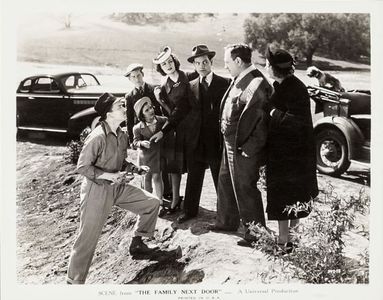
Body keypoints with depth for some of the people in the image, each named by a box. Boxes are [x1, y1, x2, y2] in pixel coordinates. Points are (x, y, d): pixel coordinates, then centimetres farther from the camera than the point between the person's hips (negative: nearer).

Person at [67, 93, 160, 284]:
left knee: (152, 203, 8)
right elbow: (82, 167, -18)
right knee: (88, 237, -5)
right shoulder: (97, 137, -21)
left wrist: (136, 169, 1)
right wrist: (109, 176, -26)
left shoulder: (122, 136, 4)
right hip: (97, 189, -8)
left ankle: (136, 243, 26)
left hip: (118, 186, 8)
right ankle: (74, 281, 10)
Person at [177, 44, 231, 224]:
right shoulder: (191, 86, 8)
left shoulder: (225, 83, -3)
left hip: (217, 139, -3)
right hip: (196, 139, 3)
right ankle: (190, 210, 27)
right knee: (193, 177, 13)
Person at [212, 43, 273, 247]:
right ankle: (227, 221, 41)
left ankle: (255, 232, 14)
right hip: (230, 145, 10)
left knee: (245, 188, 0)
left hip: (244, 148, -10)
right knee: (226, 182, 22)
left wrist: (250, 148, -21)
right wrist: (226, 134, 14)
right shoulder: (238, 81, 10)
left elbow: (260, 119, -23)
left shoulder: (256, 83, -21)